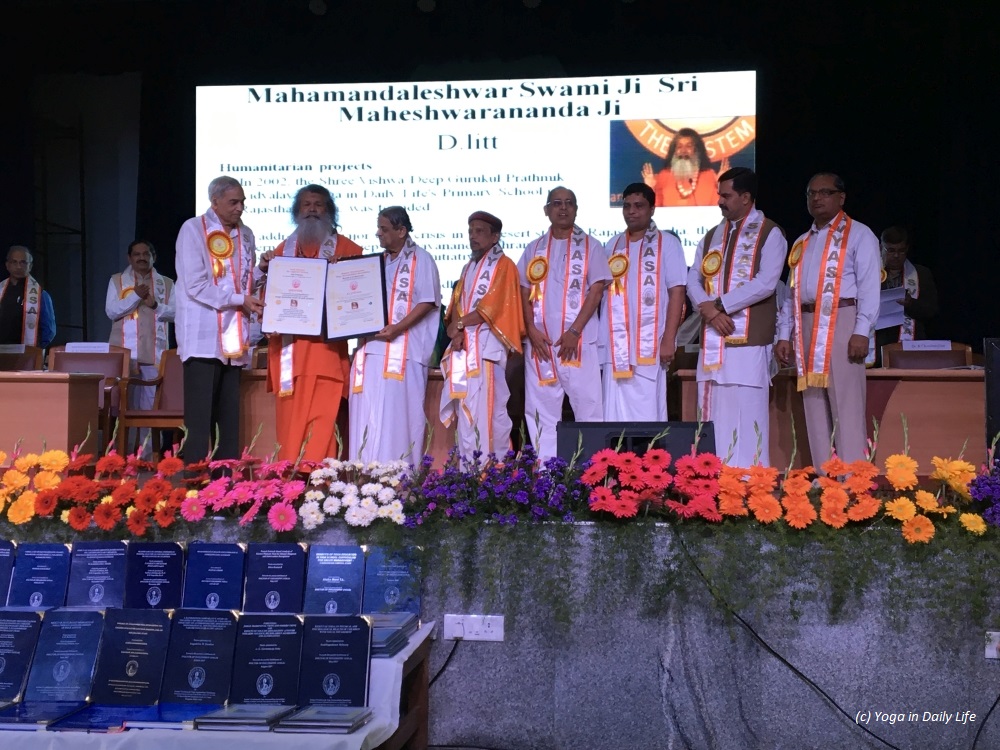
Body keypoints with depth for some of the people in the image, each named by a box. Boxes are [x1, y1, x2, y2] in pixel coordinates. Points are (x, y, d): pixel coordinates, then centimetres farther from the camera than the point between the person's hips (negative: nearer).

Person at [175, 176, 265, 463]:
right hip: (203, 338, -6)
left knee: (229, 419, 7)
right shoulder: (193, 229, -4)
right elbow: (195, 285, -12)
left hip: (233, 339, 6)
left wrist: (263, 272, -2)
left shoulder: (245, 234, 15)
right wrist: (240, 301, -14)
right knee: (200, 418, -7)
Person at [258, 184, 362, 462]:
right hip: (289, 343, 3)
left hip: (326, 343, -3)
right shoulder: (285, 248, 18)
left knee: (321, 413, -9)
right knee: (289, 415, 1)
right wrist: (265, 268, -3)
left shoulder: (346, 248, 8)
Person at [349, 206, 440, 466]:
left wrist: (398, 328, -19)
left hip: (404, 350, -7)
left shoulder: (420, 260, 0)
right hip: (372, 347, 7)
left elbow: (428, 302, -9)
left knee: (398, 412, -8)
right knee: (367, 412, 3)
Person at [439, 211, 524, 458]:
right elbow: (455, 307, 15)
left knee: (487, 409, -12)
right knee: (465, 410, 4)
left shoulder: (504, 266, 0)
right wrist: (455, 330, -5)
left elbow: (492, 308, -11)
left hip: (487, 347, -7)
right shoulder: (468, 268, 22)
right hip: (462, 348, 7)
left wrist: (460, 324, -6)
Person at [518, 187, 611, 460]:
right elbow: (525, 292, 11)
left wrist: (574, 331, -12)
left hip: (579, 341, -3)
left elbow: (596, 291, -3)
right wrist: (532, 330, -4)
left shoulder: (590, 246, 5)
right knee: (541, 409, 3)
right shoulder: (534, 249, 14)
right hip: (540, 341, 3)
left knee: (587, 404, -6)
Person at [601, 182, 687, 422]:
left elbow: (676, 292, -3)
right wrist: (598, 336, 9)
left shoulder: (666, 243, 3)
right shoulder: (613, 245, 16)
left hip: (649, 346, -4)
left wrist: (669, 339, -11)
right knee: (615, 412, 2)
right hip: (615, 345, 4)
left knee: (647, 413, -6)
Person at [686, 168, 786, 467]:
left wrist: (720, 304, -14)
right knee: (713, 412, 4)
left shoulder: (769, 234, 0)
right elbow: (693, 279, 10)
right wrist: (709, 310, -10)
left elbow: (765, 283, -13)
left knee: (746, 411, -9)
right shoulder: (712, 236, 18)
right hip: (712, 341, 6)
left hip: (749, 340, -6)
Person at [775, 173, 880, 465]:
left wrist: (861, 332, -16)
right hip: (807, 327, 6)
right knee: (814, 408, 5)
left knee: (846, 407, -9)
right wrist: (784, 335, 12)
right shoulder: (802, 243, 22)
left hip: (841, 323, -6)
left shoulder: (858, 234, 3)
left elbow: (869, 286, -6)